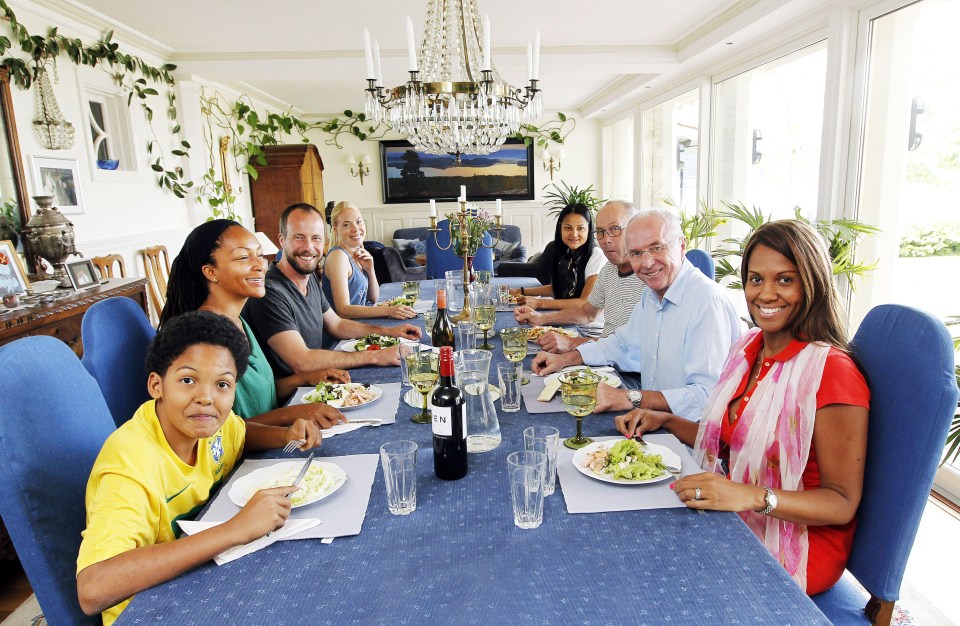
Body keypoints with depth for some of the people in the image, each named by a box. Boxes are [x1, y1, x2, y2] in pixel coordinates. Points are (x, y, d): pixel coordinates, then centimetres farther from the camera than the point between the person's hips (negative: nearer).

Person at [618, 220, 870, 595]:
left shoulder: (831, 371, -19)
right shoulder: (749, 347, 4)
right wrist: (665, 421, -1)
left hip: (795, 546, -6)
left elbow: (843, 503, -18)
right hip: (737, 522, 7)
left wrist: (753, 497, -32)